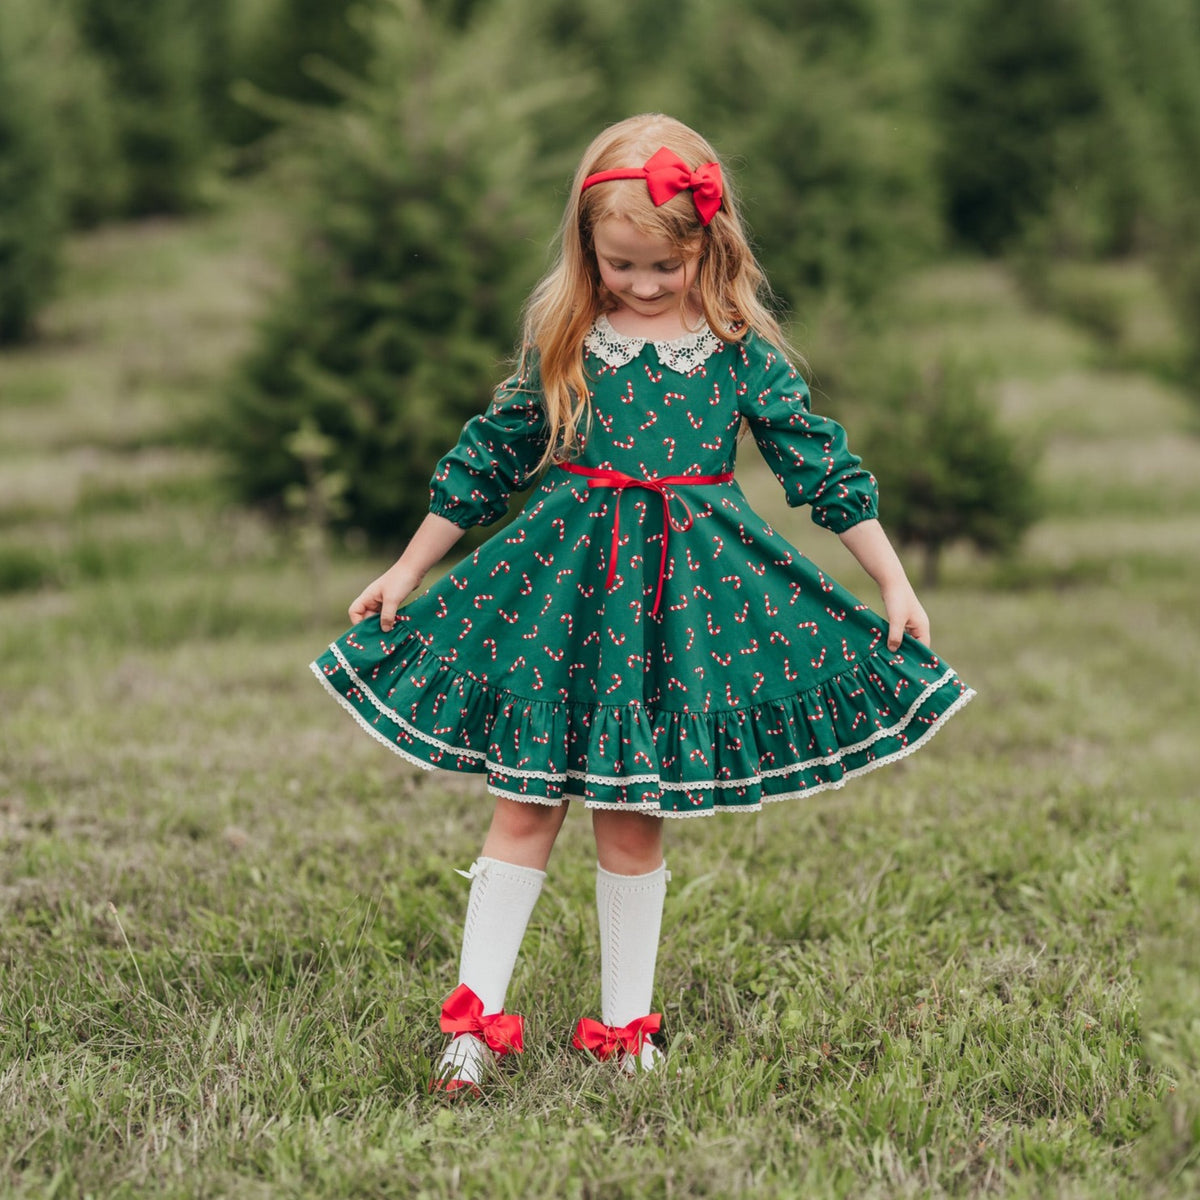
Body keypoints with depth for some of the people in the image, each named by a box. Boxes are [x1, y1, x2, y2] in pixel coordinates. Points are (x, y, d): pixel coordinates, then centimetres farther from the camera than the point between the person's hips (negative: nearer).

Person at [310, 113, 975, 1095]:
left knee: (633, 819, 5)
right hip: (563, 581, 1)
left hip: (685, 592, -1)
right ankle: (475, 1017, 4)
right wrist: (406, 573, 15)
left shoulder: (740, 349, -1)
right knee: (527, 803, 0)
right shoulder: (563, 339, 2)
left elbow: (821, 461, 4)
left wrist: (894, 583, 3)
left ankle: (626, 1023, 15)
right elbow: (489, 458, 11)